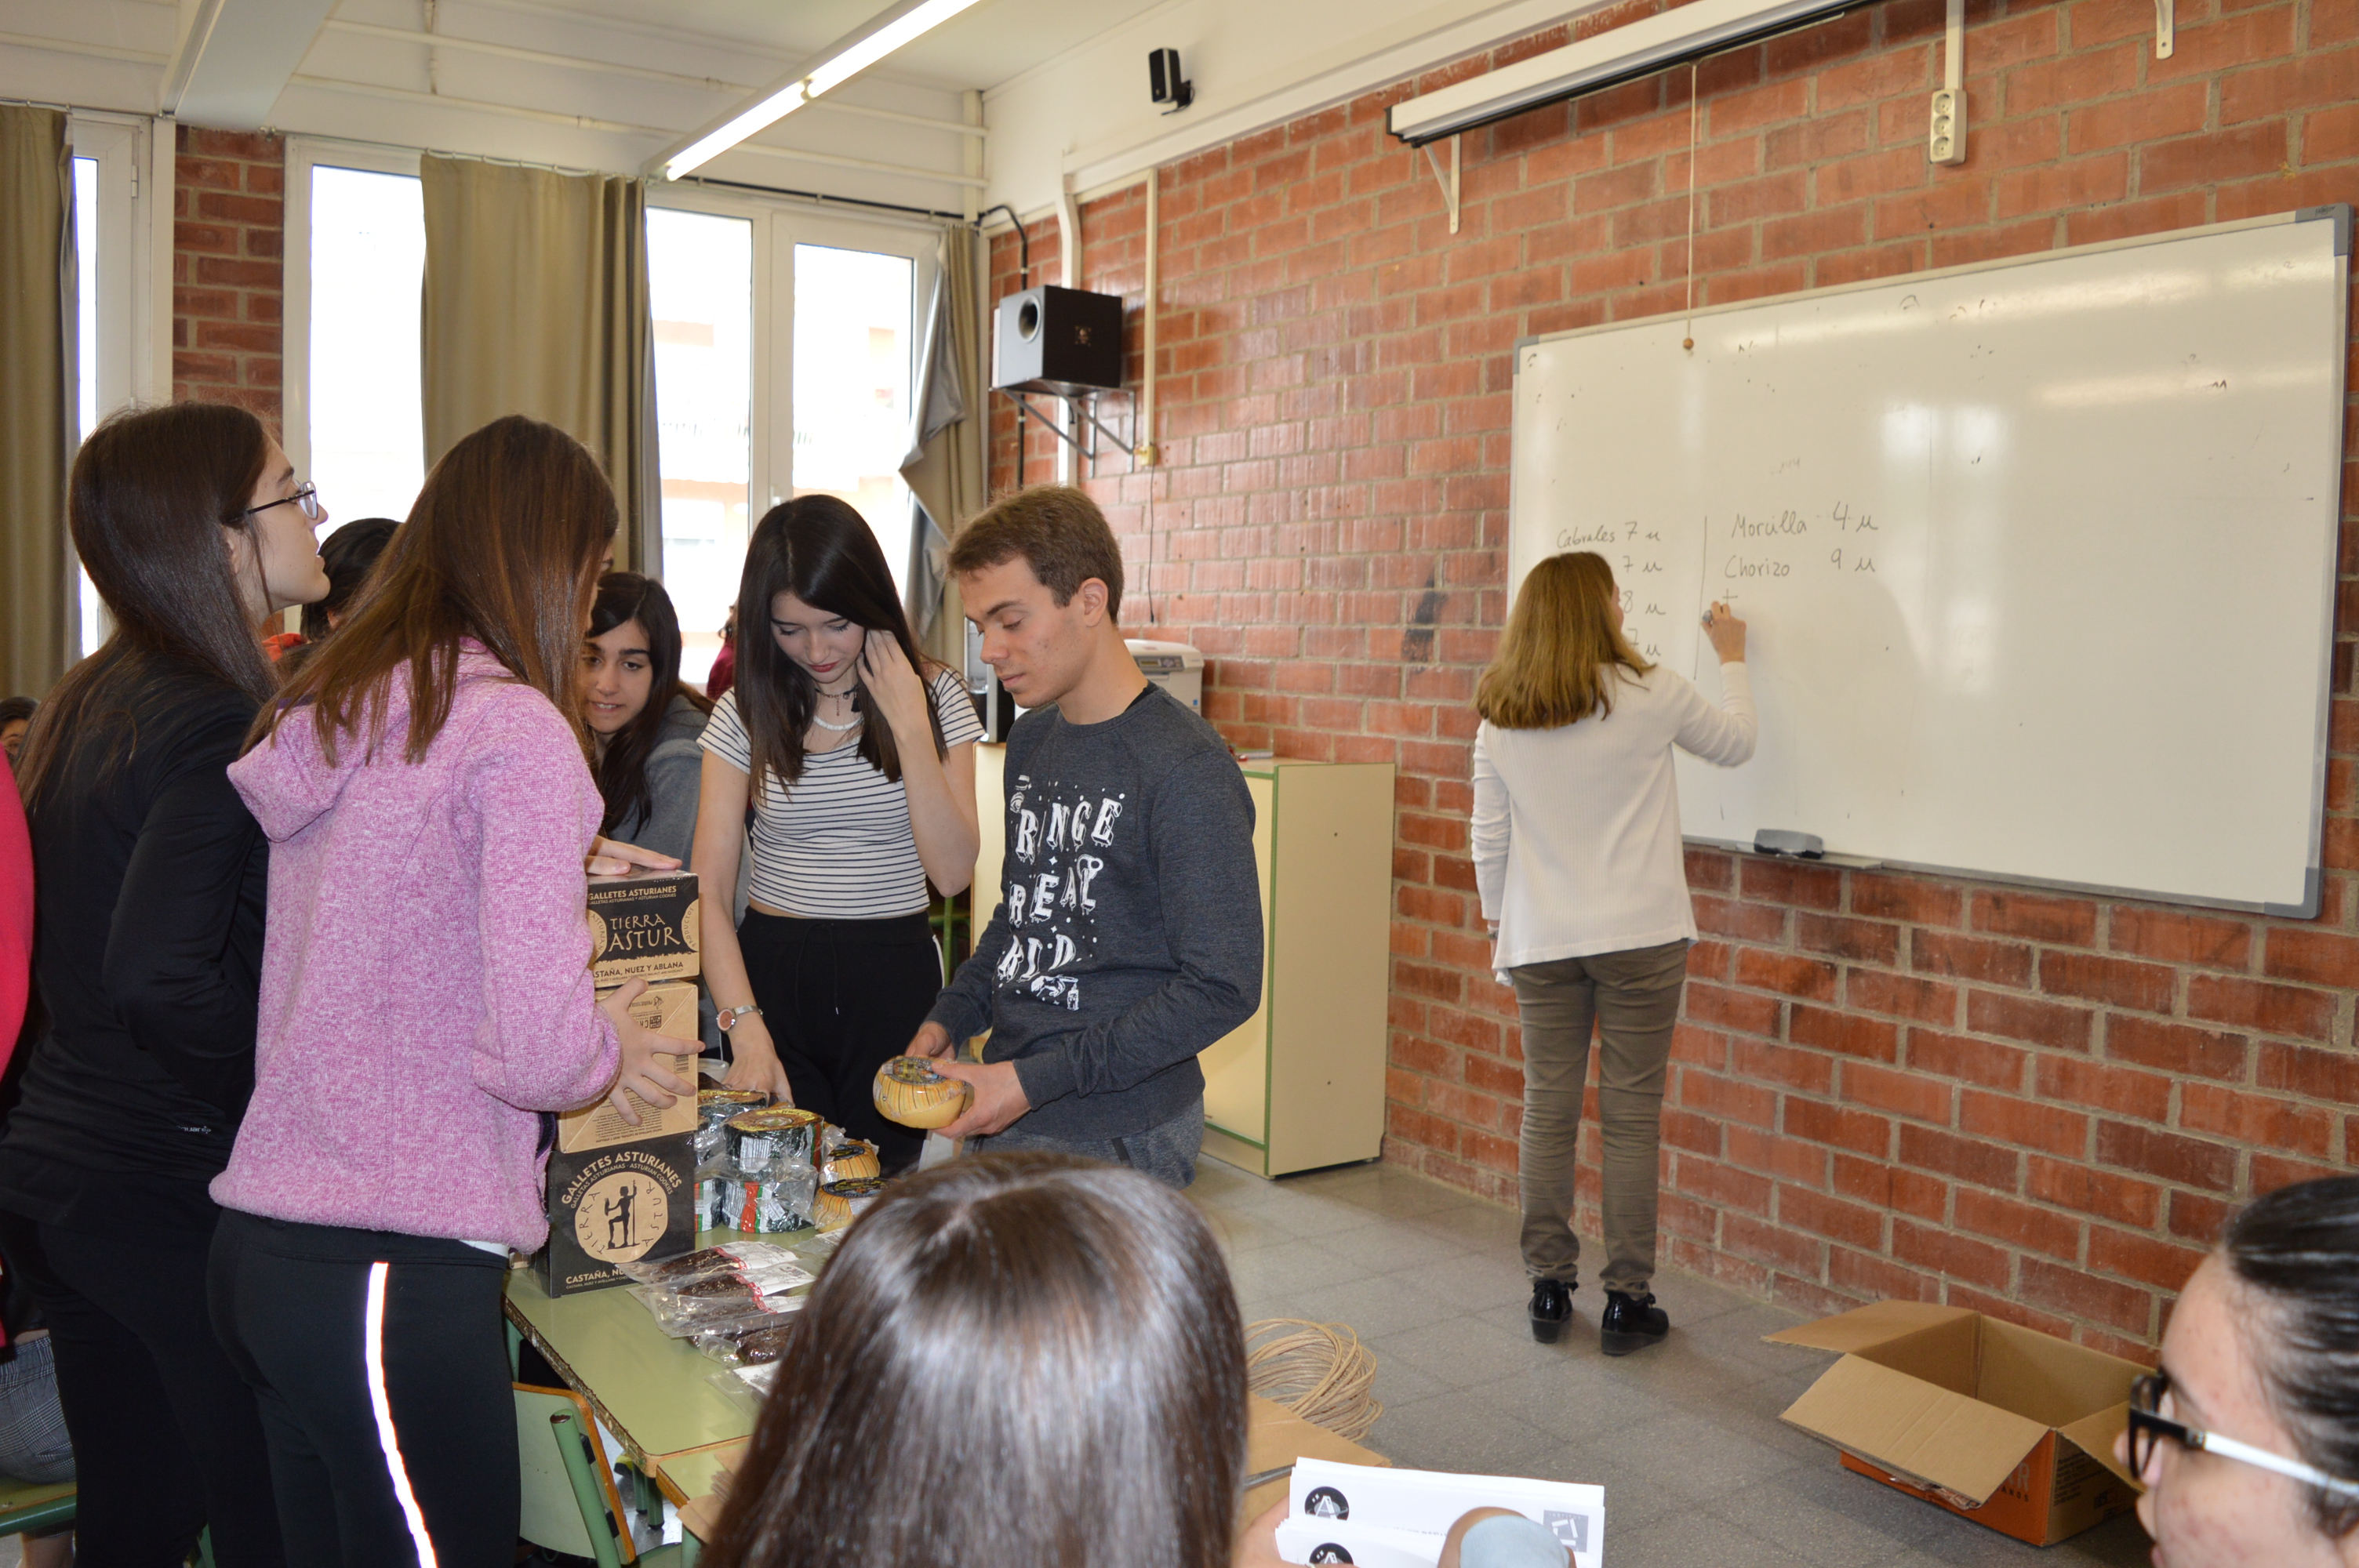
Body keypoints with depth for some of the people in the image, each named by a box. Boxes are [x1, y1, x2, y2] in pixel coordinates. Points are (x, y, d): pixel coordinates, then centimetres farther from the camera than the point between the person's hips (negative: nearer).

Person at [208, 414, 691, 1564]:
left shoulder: (319, 712, 9)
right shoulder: (516, 730, -15)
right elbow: (540, 1049, -22)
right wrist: (614, 1051, -1)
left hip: (254, 1248, 8)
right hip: (391, 1275, -8)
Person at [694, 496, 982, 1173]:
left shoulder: (936, 698, -1)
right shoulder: (745, 712, -1)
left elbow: (952, 871, -10)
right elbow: (708, 890, -6)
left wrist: (909, 725, -15)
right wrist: (745, 1026, -19)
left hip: (894, 979, 0)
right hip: (772, 971, 0)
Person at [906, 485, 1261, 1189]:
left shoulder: (1186, 768, -18)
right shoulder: (1030, 740, 10)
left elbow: (1221, 986, -19)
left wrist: (1034, 1080, -20)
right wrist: (946, 1020, 4)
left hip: (1115, 1140, -7)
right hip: (1003, 1115, 7)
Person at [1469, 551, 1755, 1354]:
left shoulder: (1501, 717, 2)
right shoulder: (1651, 694, -6)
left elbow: (1489, 838, 6)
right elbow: (1735, 743, 12)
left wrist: (1498, 922, 19)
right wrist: (1732, 660, 27)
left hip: (1540, 941, 3)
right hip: (1639, 935, -3)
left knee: (1547, 1112, 9)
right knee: (1631, 1115, 4)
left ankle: (1548, 1289, 17)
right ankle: (1626, 1300, 11)